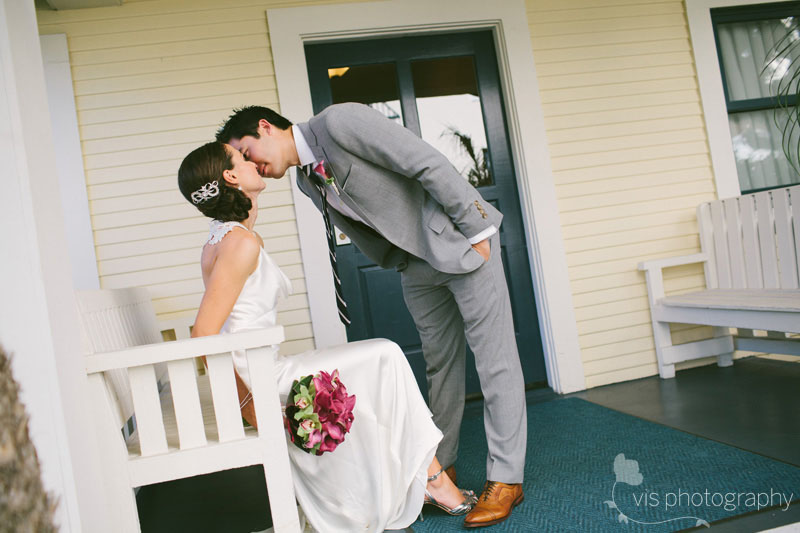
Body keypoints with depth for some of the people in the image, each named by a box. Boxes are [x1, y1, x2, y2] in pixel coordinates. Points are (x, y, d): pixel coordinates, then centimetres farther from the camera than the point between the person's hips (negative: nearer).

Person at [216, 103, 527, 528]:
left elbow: (428, 163, -21)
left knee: (494, 359, -2)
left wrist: (477, 230, -19)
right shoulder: (307, 181, 8)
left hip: (463, 240, -8)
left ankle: (506, 479, 6)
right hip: (418, 262, 8)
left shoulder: (338, 121, -18)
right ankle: (441, 468, 26)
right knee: (440, 363, 14)